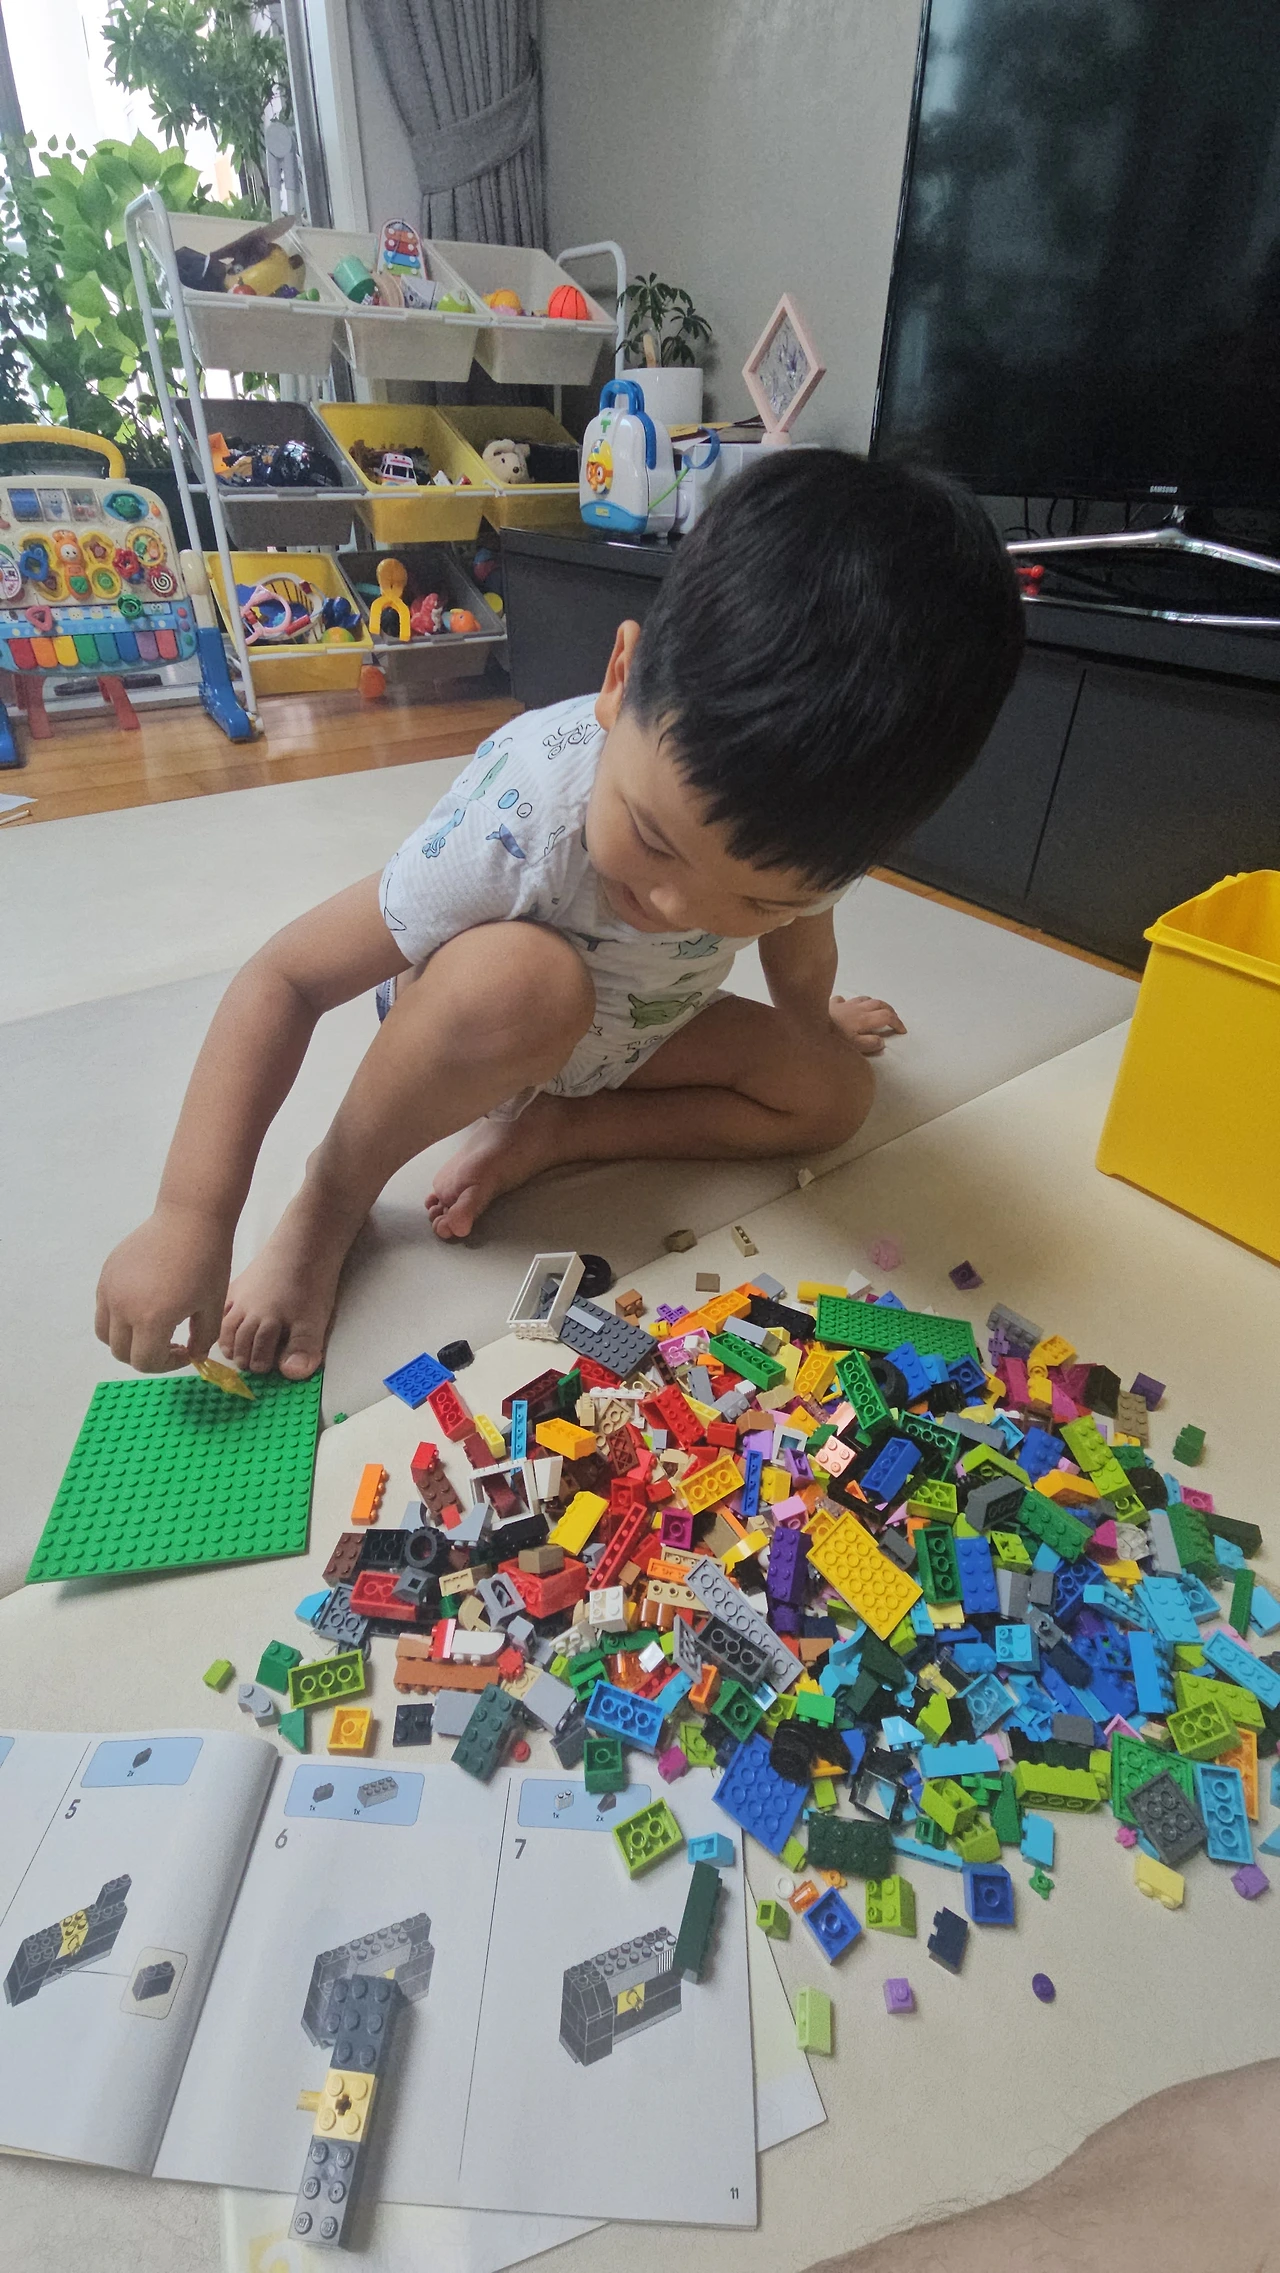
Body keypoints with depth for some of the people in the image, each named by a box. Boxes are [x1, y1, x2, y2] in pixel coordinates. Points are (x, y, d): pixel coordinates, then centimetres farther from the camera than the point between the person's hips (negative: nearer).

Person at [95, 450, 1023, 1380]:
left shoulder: (804, 825, -25)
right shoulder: (520, 818, -38)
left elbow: (800, 956, -1)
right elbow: (285, 978, -34)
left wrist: (815, 1022, 19)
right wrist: (194, 1216, -37)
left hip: (622, 1035, 6)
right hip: (467, 1025, -5)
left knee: (835, 1094, -6)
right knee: (521, 976, -39)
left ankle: (543, 1133, -10)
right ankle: (330, 1198, -16)